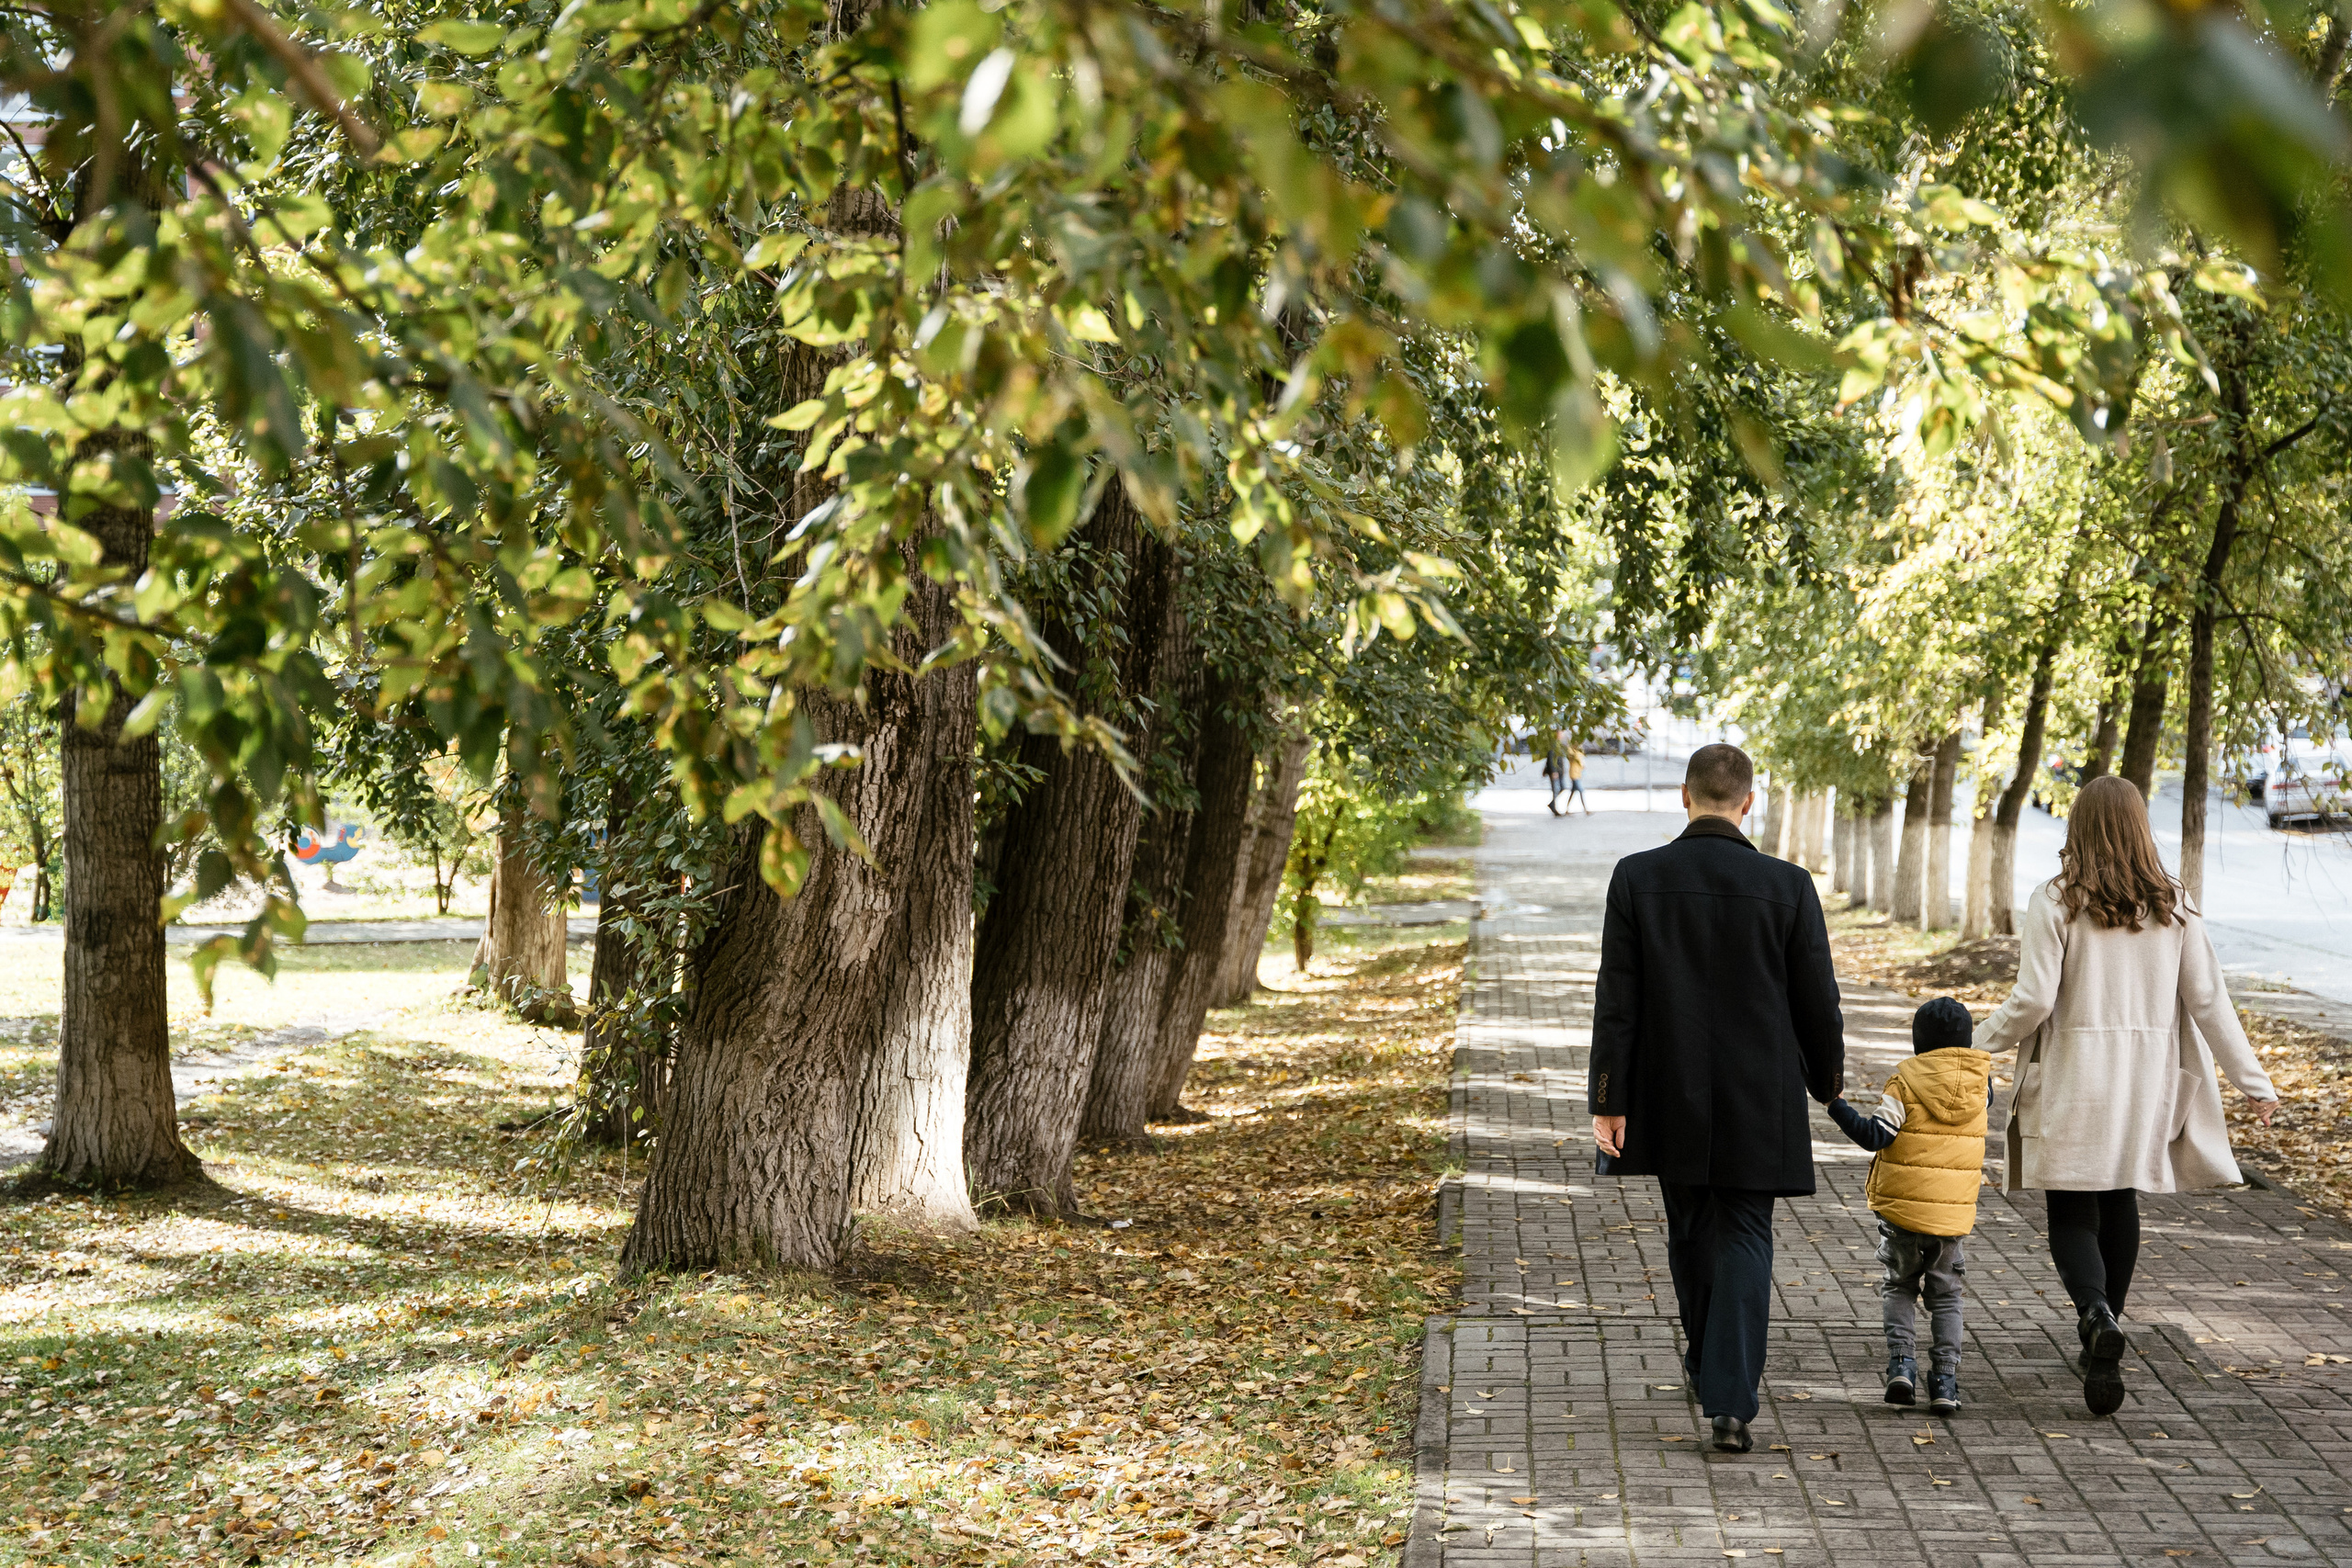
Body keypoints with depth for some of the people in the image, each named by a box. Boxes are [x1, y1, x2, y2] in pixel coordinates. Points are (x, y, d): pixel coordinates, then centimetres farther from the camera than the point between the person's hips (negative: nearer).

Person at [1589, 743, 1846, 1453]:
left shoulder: (1637, 877, -8)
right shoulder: (1787, 886, -9)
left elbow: (1617, 1000, -8)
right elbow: (1816, 1000, -3)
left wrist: (1609, 1099, -4)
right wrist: (1827, 1080, 14)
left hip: (1669, 1095, 2)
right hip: (1757, 1100, -1)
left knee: (1689, 1225, 20)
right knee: (1744, 1237, 3)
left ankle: (1707, 1356, 41)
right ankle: (1730, 1403, -6)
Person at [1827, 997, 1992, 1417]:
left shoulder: (1906, 1082, -11)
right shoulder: (1979, 1081, 0)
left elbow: (1874, 1135, -18)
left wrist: (1836, 1105, -12)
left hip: (1901, 1208, -2)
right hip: (1953, 1210, 2)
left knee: (1898, 1286, 15)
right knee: (1944, 1295, 13)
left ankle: (1901, 1361, -3)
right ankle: (1945, 1381, 4)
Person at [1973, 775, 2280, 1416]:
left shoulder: (2056, 903, -9)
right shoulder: (2174, 906, 2)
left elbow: (2033, 1001, -13)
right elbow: (2208, 1001, 2)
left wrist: (1978, 1043, 5)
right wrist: (2255, 1082, 9)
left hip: (2073, 1075, -4)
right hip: (2148, 1075, 4)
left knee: (2070, 1209, 0)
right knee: (2120, 1199, 17)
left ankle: (2097, 1315, -26)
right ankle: (2099, 1342, 23)